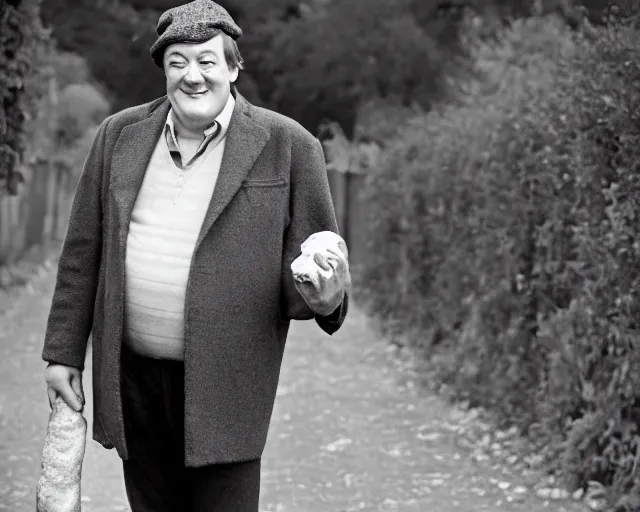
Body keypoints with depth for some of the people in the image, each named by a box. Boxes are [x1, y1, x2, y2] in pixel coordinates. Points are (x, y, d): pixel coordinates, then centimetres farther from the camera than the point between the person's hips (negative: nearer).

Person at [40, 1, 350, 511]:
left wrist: (322, 296, -22)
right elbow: (83, 251, 10)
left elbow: (312, 256, 1)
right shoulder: (119, 135, 7)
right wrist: (64, 352, 8)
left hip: (225, 387, -3)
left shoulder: (288, 146, -3)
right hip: (132, 378, 4)